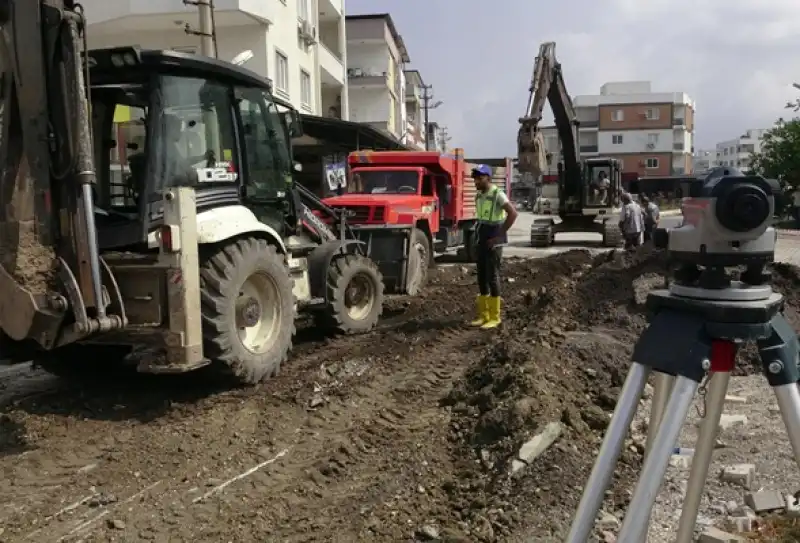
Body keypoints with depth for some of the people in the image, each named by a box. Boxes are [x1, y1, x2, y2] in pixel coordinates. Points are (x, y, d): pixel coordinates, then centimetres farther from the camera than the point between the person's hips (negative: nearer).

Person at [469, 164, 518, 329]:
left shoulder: (498, 194, -14)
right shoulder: (479, 195, 13)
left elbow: (513, 213, -24)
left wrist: (499, 235, -21)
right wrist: (479, 234, 16)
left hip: (494, 241, -8)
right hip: (482, 240, 8)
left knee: (492, 276, -7)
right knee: (481, 276, 8)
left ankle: (494, 317, 1)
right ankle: (484, 315, 15)